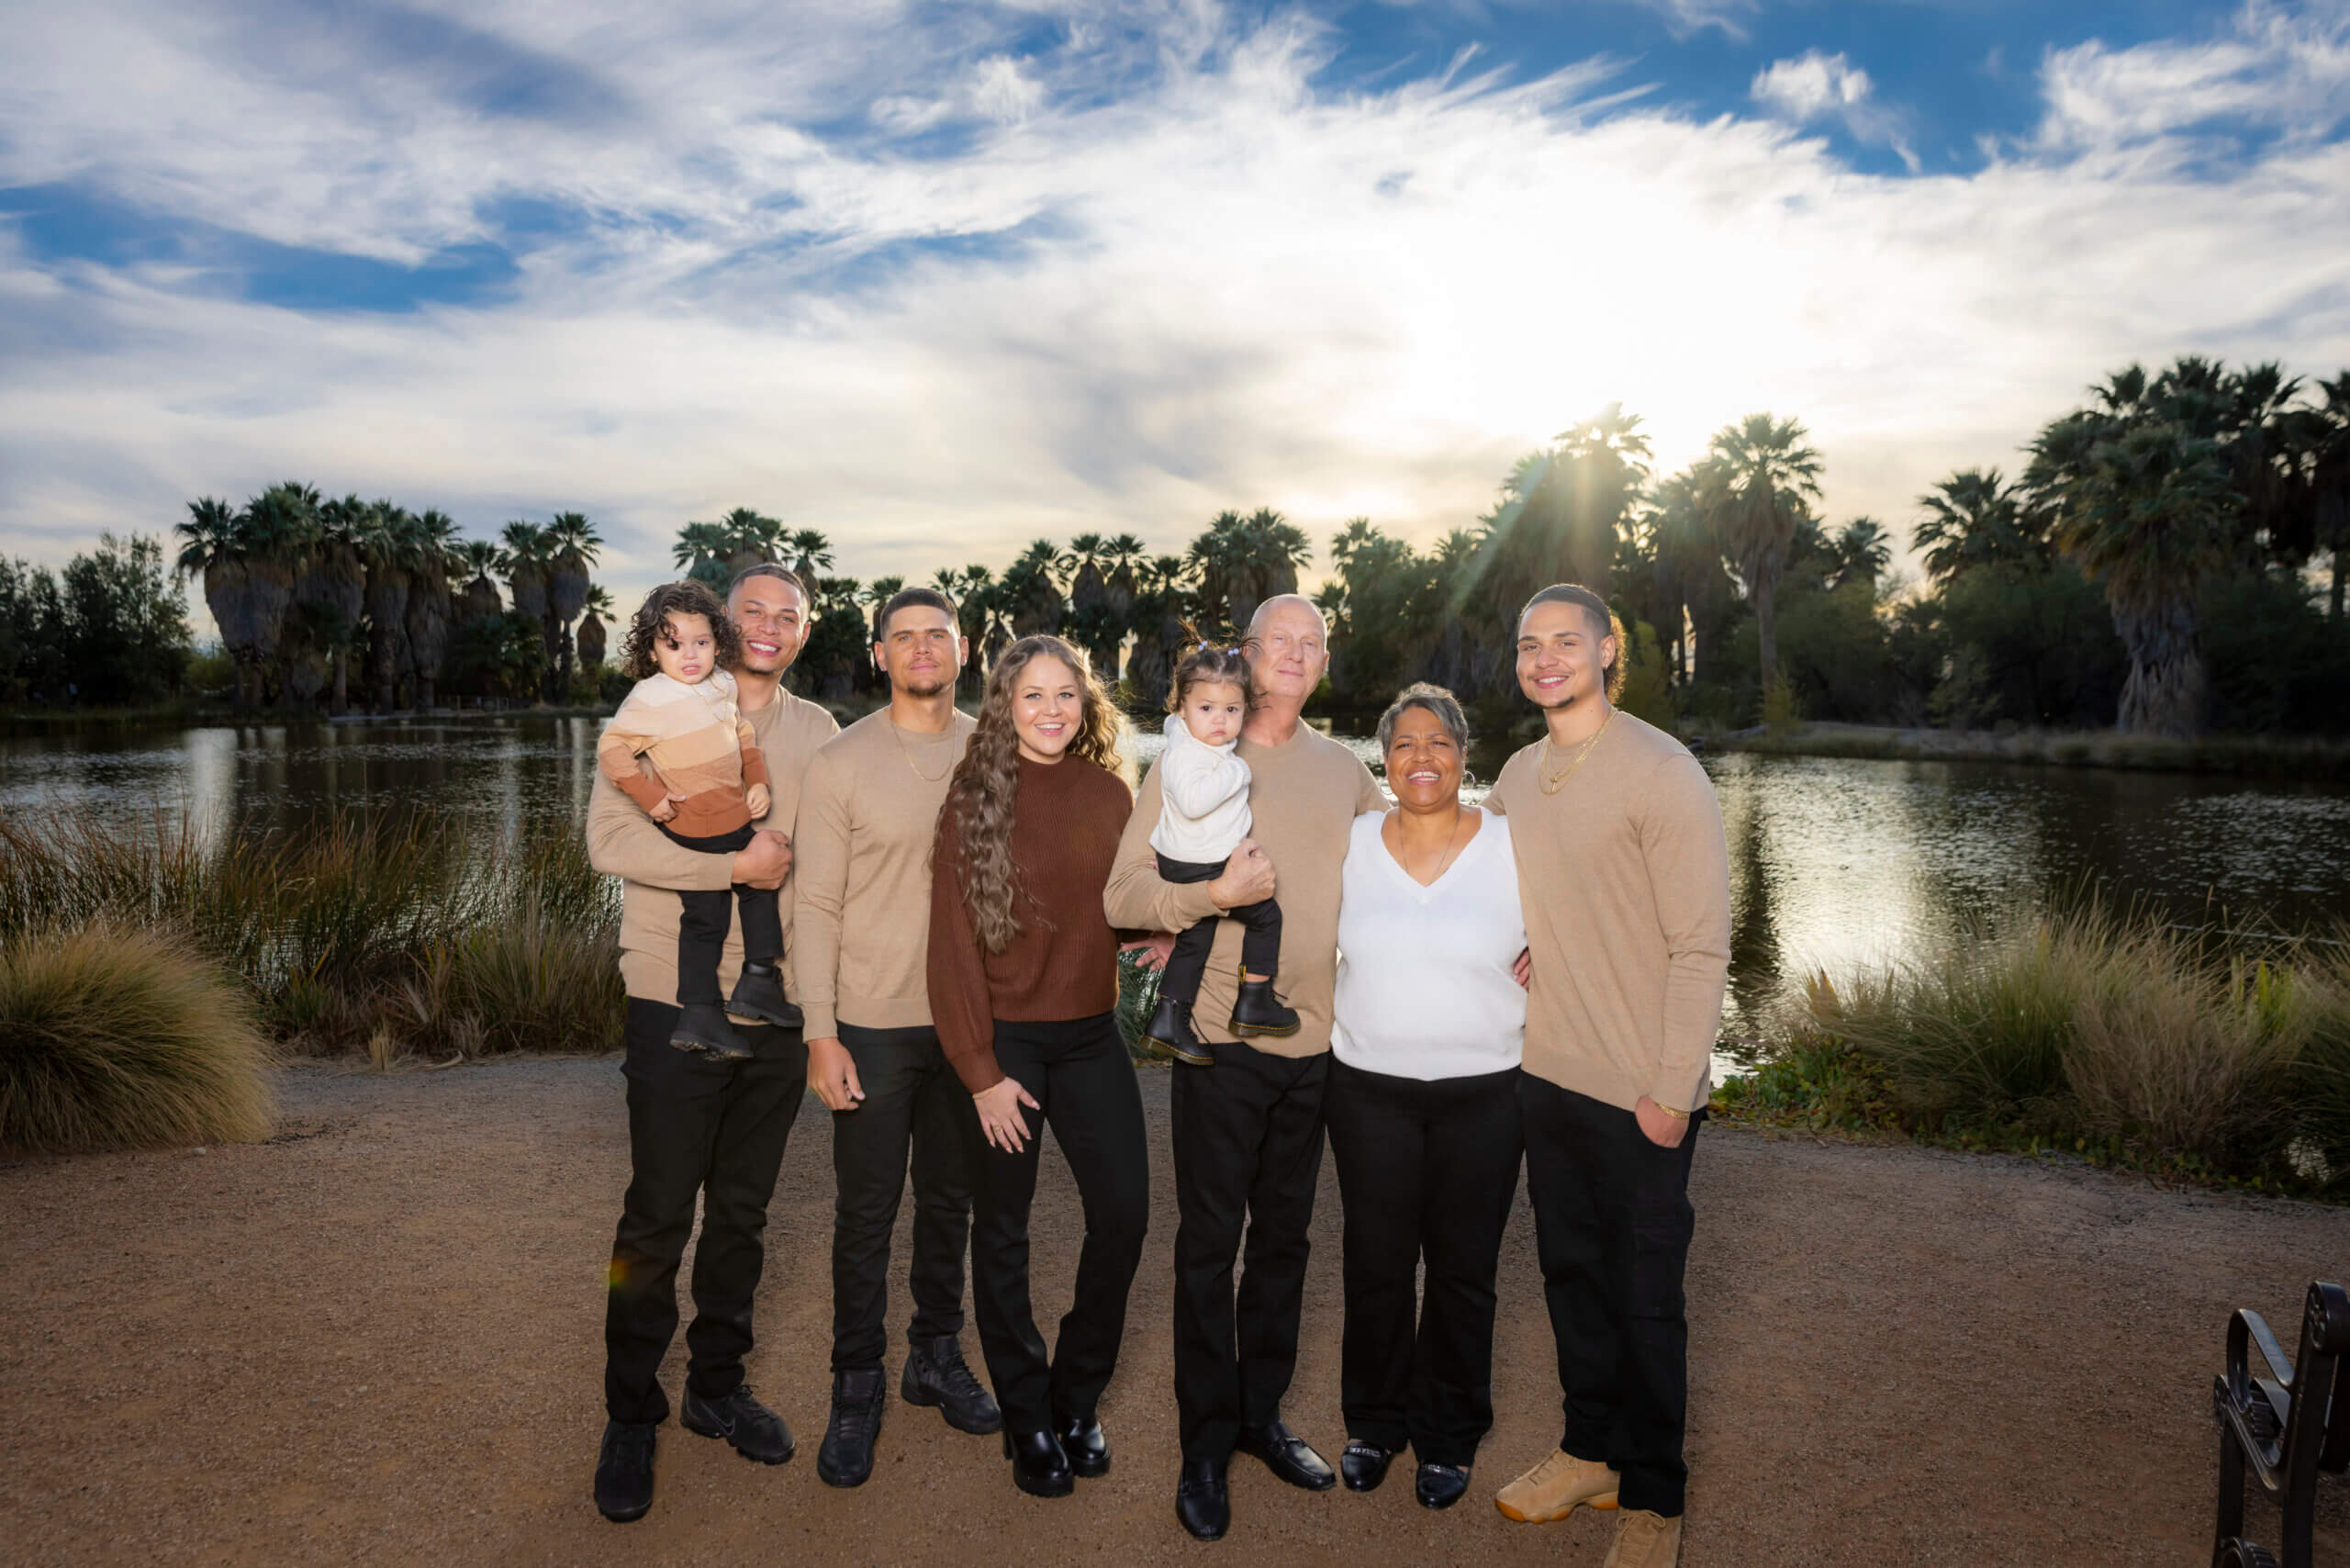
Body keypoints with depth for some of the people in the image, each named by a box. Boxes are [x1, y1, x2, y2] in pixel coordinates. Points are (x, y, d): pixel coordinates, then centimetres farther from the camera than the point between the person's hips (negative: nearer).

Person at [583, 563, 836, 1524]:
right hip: (678, 1002, -4)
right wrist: (735, 864, -17)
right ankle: (630, 1416, 21)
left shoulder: (816, 732, 8)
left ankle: (717, 1386, 32)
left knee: (743, 1211, 15)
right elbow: (611, 840, -14)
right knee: (658, 1217, 4)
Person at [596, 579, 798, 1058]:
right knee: (705, 917, 1)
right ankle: (699, 1013, 10)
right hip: (690, 831, -7)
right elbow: (611, 748, -16)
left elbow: (744, 736, 16)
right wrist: (650, 795, -19)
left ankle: (758, 981, 28)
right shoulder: (648, 699, -16)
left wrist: (758, 783, 4)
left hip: (735, 819, 7)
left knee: (762, 888, 17)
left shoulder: (722, 686, 4)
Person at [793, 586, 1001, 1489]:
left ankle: (937, 1358, 34)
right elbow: (817, 905, -7)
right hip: (875, 1023, -3)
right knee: (865, 1213, 5)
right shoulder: (842, 763, -6)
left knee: (951, 1200, 16)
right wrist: (821, 1032, -11)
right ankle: (857, 1389, 23)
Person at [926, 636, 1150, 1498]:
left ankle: (1077, 1397, 25)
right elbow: (953, 945, -10)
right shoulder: (973, 801, -9)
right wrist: (980, 1072, -12)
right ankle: (1027, 1420, 27)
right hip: (1002, 1039, -3)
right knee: (1003, 1228, 8)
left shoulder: (1110, 794, 2)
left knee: (1124, 1211, 2)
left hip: (1090, 1034, 4)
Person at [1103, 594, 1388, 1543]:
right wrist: (1213, 893, -23)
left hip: (1317, 1039, 4)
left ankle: (1261, 1414, 33)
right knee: (1209, 1242, 5)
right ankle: (1205, 1443, 21)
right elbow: (1122, 895, -9)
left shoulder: (1343, 770, 8)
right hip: (1222, 1038, -4)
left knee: (1284, 1235, 16)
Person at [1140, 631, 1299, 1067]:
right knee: (1266, 914, 4)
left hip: (1186, 866, 10)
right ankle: (1253, 1003, 12)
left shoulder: (1210, 744, 6)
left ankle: (1169, 1019, 24)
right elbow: (1193, 800, -39)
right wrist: (1236, 773, -30)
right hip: (1200, 868, -10)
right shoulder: (1185, 754, -24)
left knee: (1195, 940, 18)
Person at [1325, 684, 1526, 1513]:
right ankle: (1374, 1421, 32)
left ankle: (1449, 1436, 30)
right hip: (1369, 1087, 1)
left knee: (1462, 1270, 10)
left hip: (1483, 1093, -1)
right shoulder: (1351, 844, 1)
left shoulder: (1513, 844, -3)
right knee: (1376, 1262, 10)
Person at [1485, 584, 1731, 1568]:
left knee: (1644, 1299, 6)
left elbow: (1701, 946, -14)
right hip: (1546, 1077, 6)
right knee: (1571, 1273, 18)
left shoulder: (1661, 772, -13)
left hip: (1640, 1092, -6)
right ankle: (1592, 1451, 37)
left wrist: (1672, 1089, -16)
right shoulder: (1516, 776, 8)